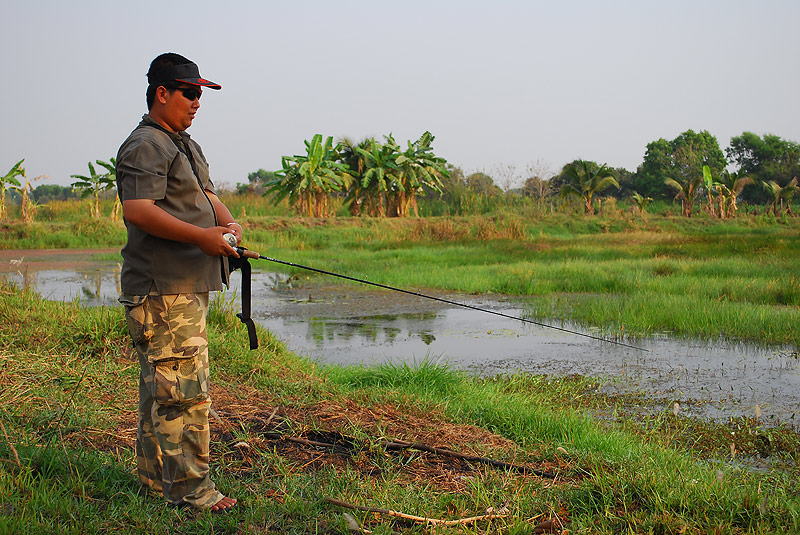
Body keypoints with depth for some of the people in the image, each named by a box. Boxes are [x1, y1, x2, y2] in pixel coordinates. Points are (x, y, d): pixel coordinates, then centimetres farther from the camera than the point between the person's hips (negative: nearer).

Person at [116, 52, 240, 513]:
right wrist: (202, 236, -25)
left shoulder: (186, 145, 22)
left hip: (190, 285, 11)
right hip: (163, 289, -11)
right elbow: (137, 210, -23)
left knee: (163, 385, 17)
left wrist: (227, 221, 0)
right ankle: (188, 488, -4)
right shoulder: (146, 146, -11)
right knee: (182, 389, -9)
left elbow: (206, 196, 22)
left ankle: (157, 475, 27)